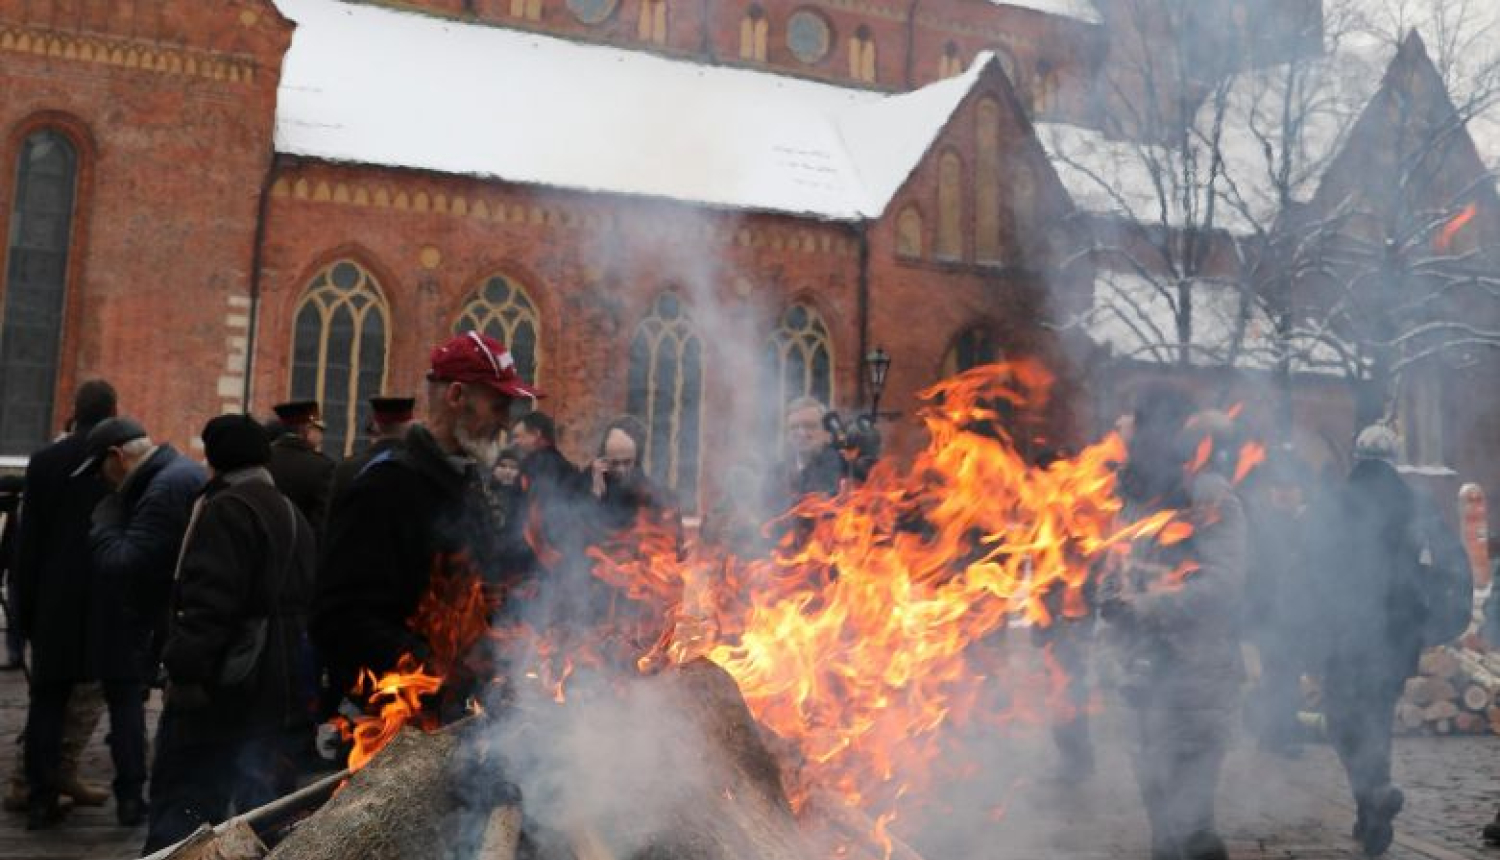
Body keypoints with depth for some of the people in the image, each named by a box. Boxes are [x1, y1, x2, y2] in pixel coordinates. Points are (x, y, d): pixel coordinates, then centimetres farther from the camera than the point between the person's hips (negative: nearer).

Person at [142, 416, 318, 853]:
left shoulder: (226, 509, -11)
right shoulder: (293, 514, 17)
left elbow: (208, 600, -22)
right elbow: (309, 599, 21)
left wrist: (184, 666, -20)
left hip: (229, 685, -8)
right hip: (285, 686, 8)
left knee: (183, 802, -1)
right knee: (269, 806, 14)